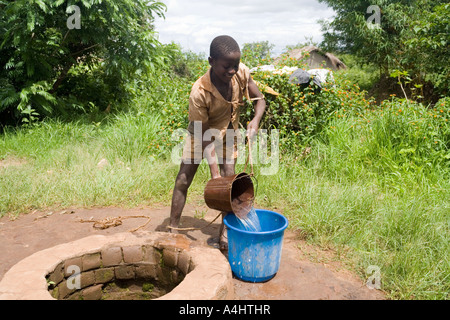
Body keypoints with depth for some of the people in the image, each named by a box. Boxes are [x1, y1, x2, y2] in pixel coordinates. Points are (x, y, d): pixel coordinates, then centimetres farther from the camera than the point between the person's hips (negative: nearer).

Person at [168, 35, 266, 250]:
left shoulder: (241, 73, -24)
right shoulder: (199, 93, -35)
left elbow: (259, 99, -9)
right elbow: (205, 137, -29)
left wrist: (256, 120, -32)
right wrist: (214, 173, -32)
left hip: (228, 132, 3)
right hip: (201, 133, -3)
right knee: (183, 179, -3)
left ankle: (225, 232, 9)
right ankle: (173, 230, 10)